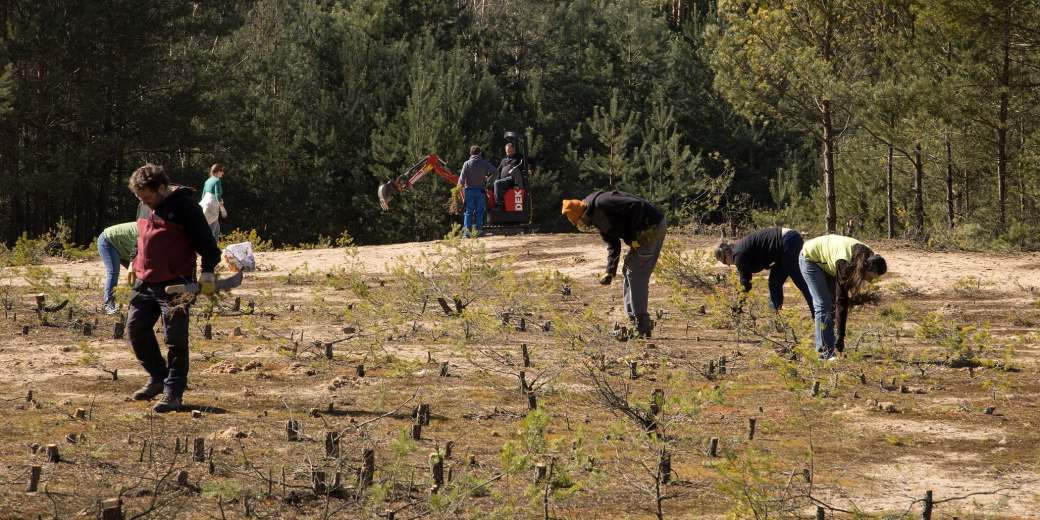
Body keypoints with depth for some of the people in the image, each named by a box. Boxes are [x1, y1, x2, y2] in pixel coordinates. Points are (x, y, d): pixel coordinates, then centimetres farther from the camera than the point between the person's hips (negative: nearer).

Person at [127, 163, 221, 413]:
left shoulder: (184, 207, -11)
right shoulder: (145, 207, 12)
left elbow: (207, 244, -13)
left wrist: (207, 271, -24)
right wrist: (135, 264, 21)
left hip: (174, 285, -8)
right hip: (145, 282, 8)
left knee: (175, 339, -5)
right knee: (135, 328, 10)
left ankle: (173, 393, 0)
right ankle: (158, 377, 26)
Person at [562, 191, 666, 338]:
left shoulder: (602, 204, -20)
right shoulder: (596, 218, 12)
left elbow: (637, 205, -26)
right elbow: (613, 245, 16)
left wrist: (635, 236, -19)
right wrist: (610, 272, 5)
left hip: (651, 227, -10)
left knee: (635, 275, -9)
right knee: (630, 273, 15)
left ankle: (642, 326, -7)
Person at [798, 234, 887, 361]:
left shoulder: (868, 256, -19)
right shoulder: (844, 263, -39)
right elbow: (841, 301, -34)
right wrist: (840, 336, -30)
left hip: (826, 263, 8)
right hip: (810, 258, -8)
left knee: (831, 304, 5)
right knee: (823, 304, -14)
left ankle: (829, 347, 10)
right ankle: (826, 352, -12)